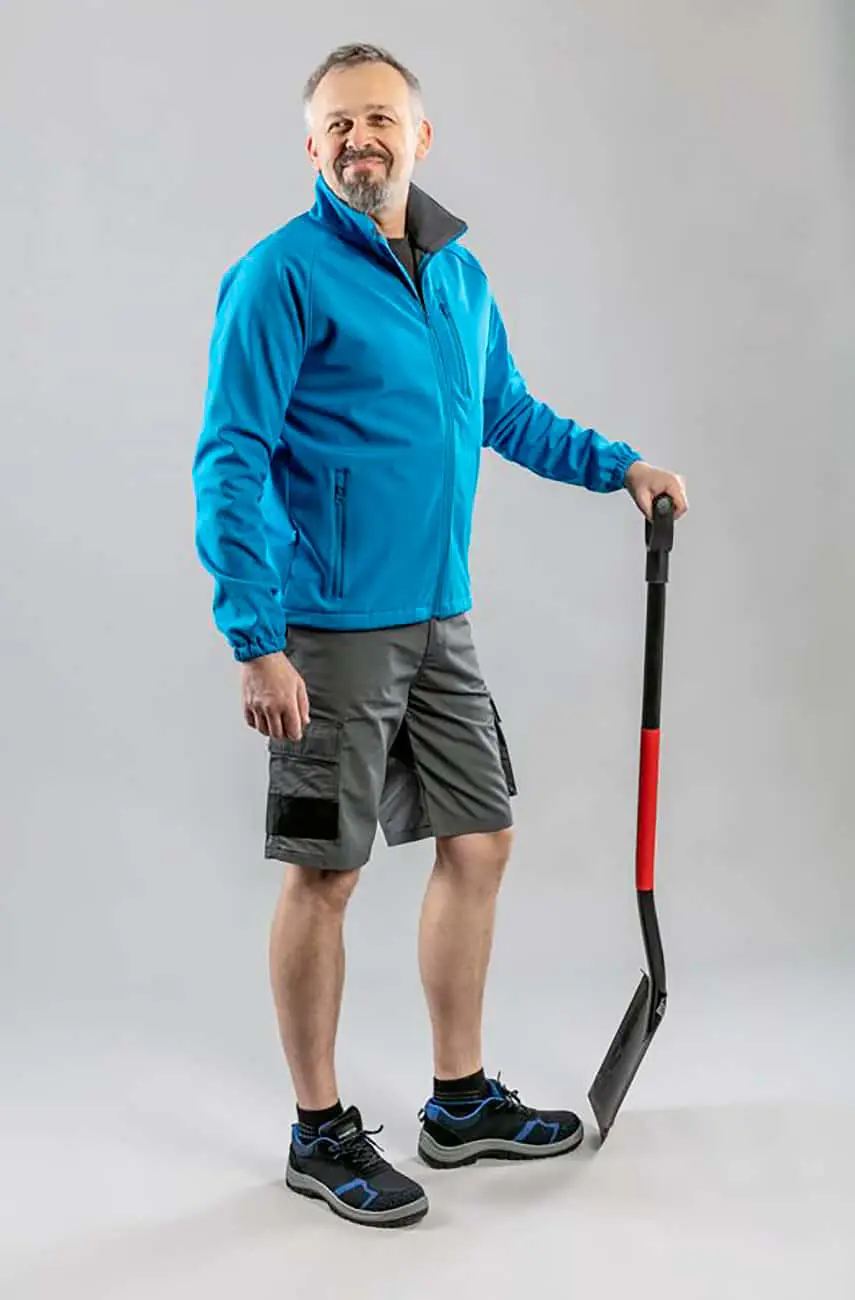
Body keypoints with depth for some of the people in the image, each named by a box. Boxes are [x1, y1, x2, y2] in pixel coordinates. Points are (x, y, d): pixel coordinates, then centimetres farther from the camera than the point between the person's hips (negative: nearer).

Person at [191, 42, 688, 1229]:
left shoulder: (459, 271, 12)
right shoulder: (281, 275, -10)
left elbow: (505, 412, 27)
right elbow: (231, 462, -15)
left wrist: (620, 464, 20)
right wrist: (257, 643, -21)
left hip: (439, 621, 8)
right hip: (332, 631, -7)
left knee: (480, 842, 11)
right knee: (326, 874, 1)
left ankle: (462, 1103, 28)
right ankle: (321, 1133, 18)